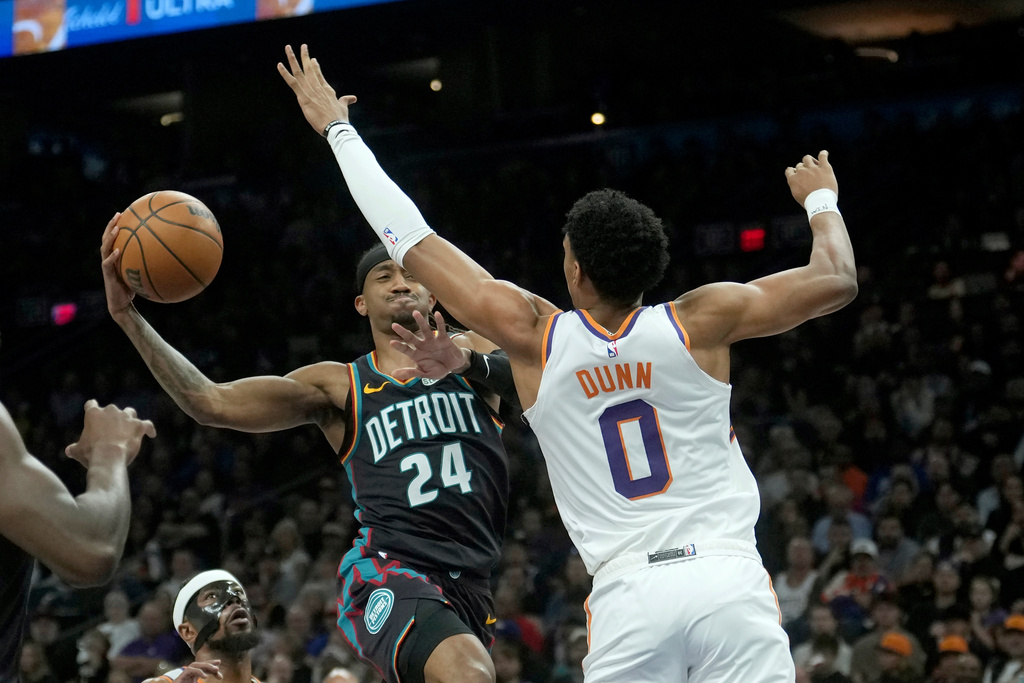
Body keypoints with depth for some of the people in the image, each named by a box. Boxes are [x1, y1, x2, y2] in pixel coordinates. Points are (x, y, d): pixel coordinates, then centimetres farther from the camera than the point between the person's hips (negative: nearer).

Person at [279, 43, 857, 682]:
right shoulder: (700, 322, -2)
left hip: (629, 593, 0)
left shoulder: (533, 335, 0)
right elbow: (837, 280, 6)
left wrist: (338, 127, 17)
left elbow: (413, 242, 6)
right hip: (728, 577, 0)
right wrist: (820, 199, 27)